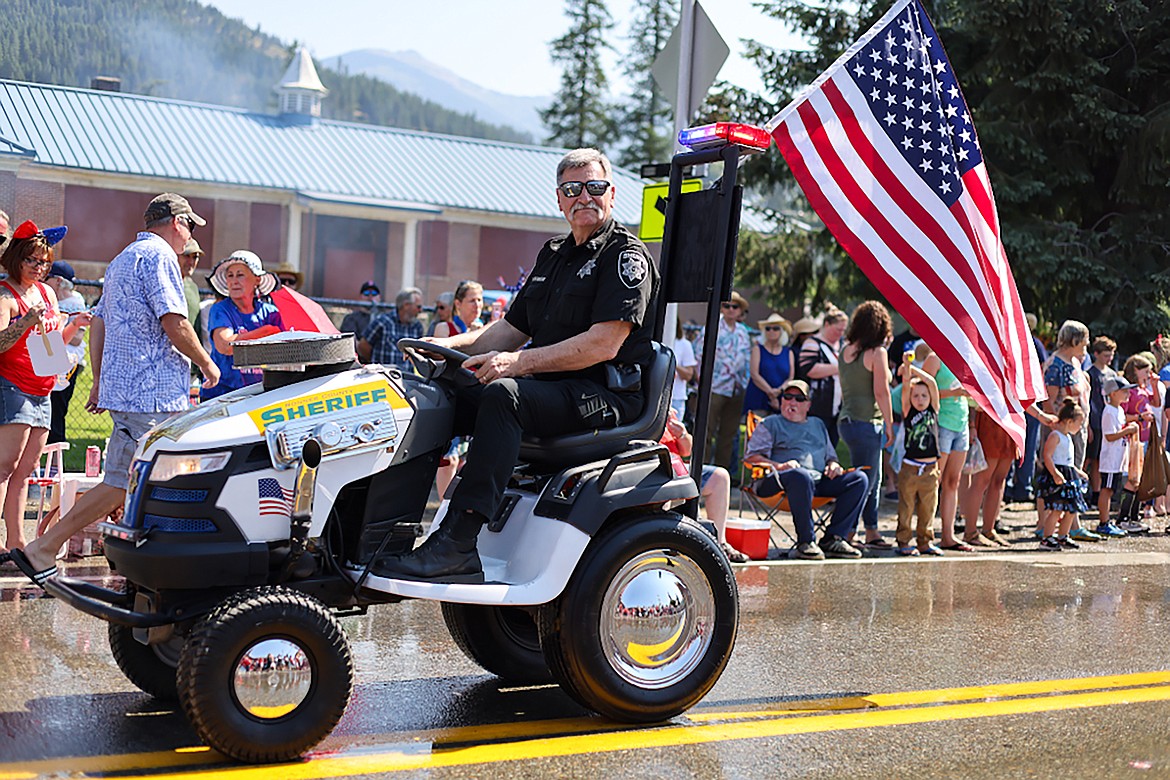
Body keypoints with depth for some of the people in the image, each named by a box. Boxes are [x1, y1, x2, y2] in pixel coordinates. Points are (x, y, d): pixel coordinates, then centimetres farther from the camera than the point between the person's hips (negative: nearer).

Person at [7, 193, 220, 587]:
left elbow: (99, 323, 23)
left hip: (121, 385, 11)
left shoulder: (121, 260, 23)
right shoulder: (159, 255, -8)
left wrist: (100, 383, 24)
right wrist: (207, 363, -4)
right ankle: (41, 551, -10)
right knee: (122, 482, -10)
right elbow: (174, 322, -17)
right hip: (151, 390, -11)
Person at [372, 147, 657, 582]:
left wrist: (520, 362, -24)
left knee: (503, 395, -33)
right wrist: (447, 346, 4)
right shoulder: (553, 256, 21)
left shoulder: (626, 256, -5)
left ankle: (456, 545, -39)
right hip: (550, 390, 8)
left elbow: (604, 344, -18)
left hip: (606, 395, -8)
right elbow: (510, 331, 21)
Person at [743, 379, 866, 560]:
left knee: (859, 479, -16)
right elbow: (750, 457, 6)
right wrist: (778, 466, -12)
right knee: (801, 476, -41)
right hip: (776, 482, -5)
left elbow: (830, 455, 34)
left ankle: (833, 539, -20)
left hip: (819, 481, 5)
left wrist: (833, 465, 8)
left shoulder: (818, 424, 33)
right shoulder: (770, 424, 18)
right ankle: (806, 542, -37)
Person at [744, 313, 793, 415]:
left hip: (780, 402, 2)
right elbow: (754, 374, -3)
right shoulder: (758, 349, 9)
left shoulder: (788, 353, 15)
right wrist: (770, 391, -14)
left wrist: (778, 391, -12)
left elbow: (790, 379, 7)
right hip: (758, 401, -2)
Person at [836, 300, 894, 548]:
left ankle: (871, 532, 24)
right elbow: (881, 392, -13)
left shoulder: (846, 351, 10)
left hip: (846, 420, 8)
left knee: (873, 479, 18)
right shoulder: (876, 352, -11)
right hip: (867, 422, -8)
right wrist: (889, 423, -5)